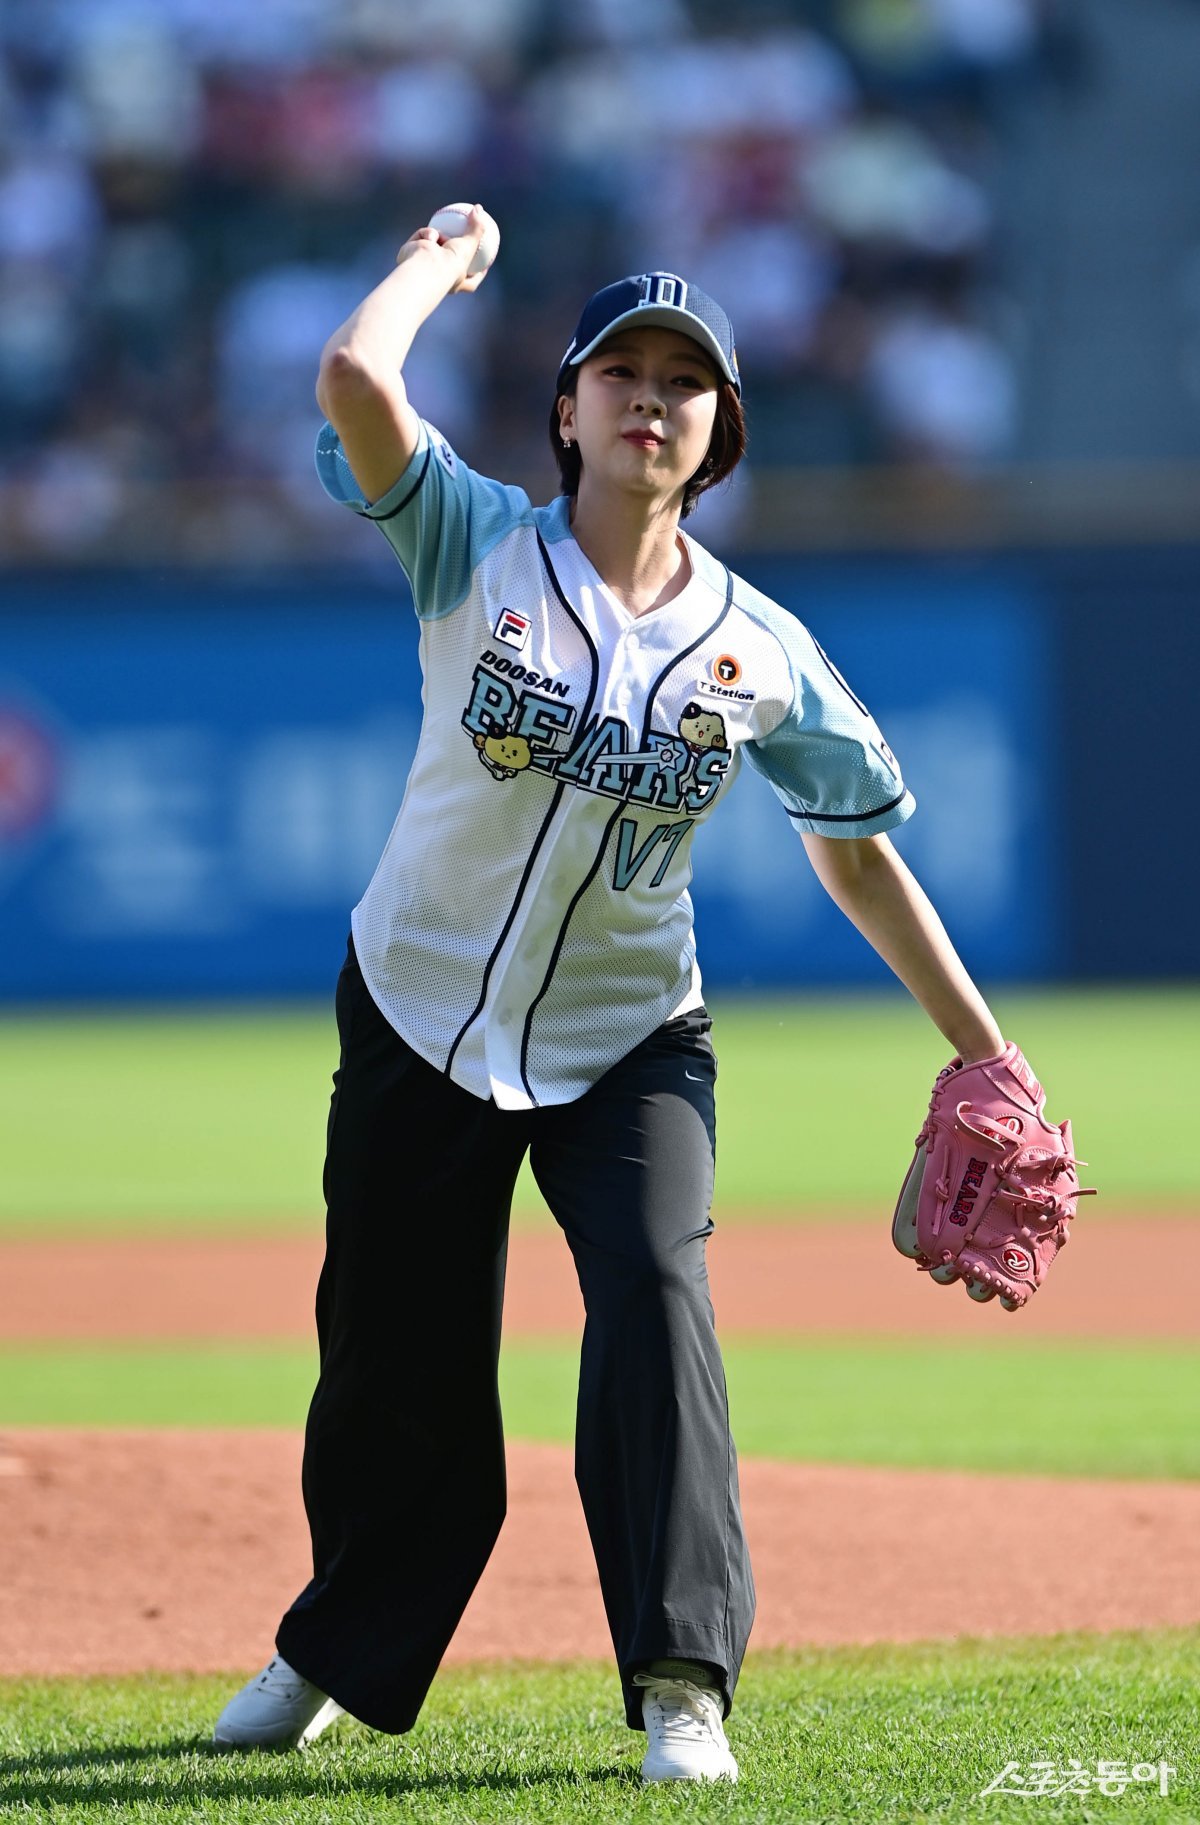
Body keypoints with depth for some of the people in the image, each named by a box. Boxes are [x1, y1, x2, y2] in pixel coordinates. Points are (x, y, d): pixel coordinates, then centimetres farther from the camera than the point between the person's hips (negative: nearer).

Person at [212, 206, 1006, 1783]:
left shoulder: (762, 654, -5)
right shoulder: (480, 553, -9)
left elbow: (861, 859, 6)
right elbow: (356, 380, -26)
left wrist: (988, 1057, 5)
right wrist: (438, 263, -9)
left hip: (630, 1047, 0)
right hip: (422, 1023, 0)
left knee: (654, 1296, -24)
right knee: (394, 1358, 8)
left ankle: (683, 1684, -21)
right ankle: (343, 1648, 34)